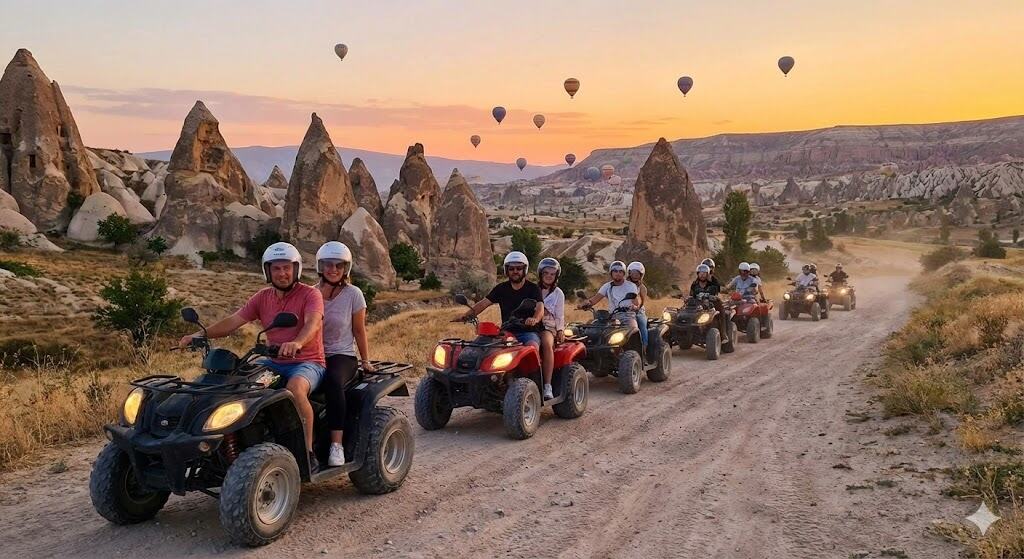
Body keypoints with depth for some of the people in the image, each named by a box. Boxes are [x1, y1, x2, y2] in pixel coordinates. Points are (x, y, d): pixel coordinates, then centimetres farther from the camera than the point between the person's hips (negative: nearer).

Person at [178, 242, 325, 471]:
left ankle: (309, 454, -28)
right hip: (274, 362, 6)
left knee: (295, 387, -38)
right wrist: (200, 335, -13)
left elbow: (313, 323, -25)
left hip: (307, 362, -6)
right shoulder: (263, 297, 11)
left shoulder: (310, 294, -6)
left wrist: (297, 343, -47)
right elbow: (233, 321, 3)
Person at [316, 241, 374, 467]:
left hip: (343, 356, -2)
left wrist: (365, 360, 5)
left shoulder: (353, 294, 0)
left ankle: (337, 444, -33)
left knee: (332, 380, -37)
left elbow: (359, 330, 7)